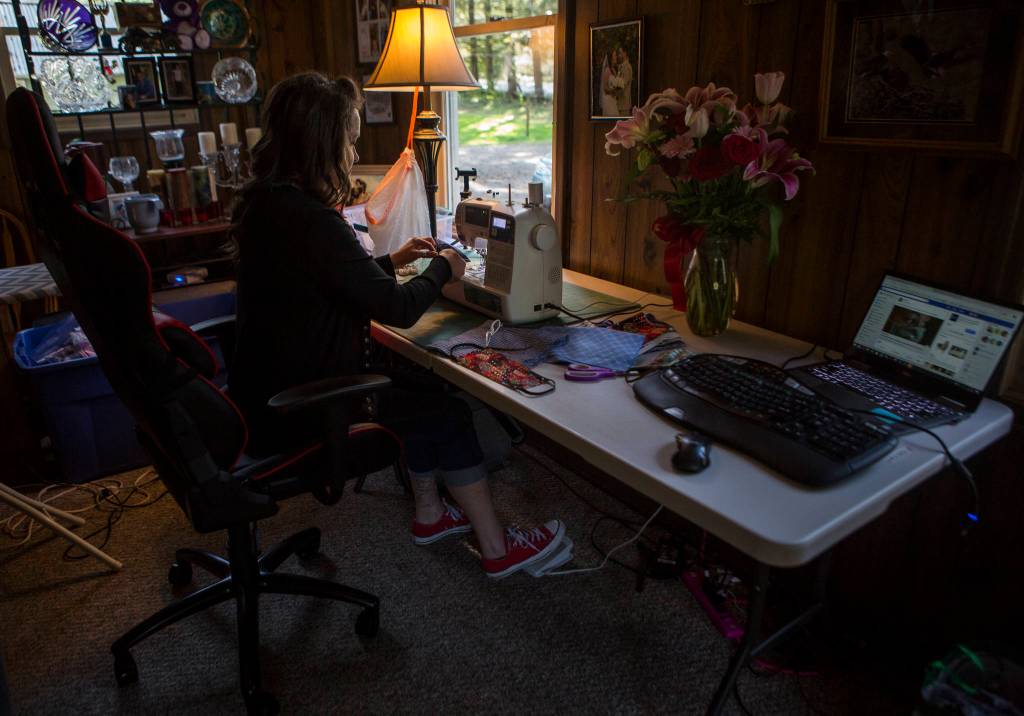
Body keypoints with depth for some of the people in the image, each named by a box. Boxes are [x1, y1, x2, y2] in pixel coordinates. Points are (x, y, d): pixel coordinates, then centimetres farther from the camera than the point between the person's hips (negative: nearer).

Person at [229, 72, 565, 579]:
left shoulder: (265, 200, 5)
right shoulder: (310, 219, -27)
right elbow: (399, 309, -21)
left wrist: (392, 261, 17)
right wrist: (442, 268, -3)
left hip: (272, 387, 10)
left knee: (415, 389, 19)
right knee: (449, 413, 0)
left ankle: (429, 514, 30)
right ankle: (497, 549, 13)